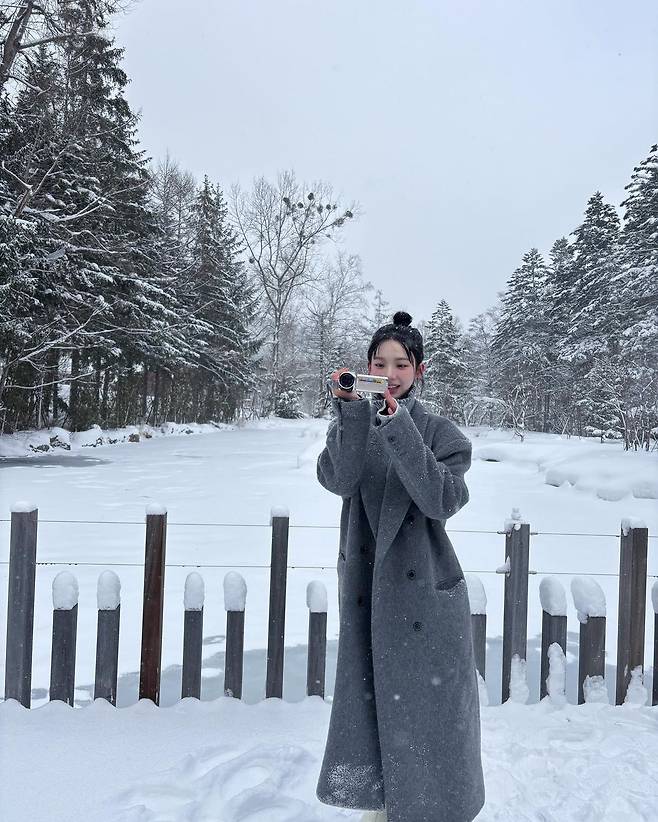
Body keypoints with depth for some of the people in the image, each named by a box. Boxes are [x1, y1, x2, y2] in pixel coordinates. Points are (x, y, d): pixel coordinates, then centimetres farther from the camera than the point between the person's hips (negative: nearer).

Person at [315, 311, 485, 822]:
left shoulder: (441, 432, -4)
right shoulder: (354, 425, 4)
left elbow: (442, 500, -20)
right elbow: (337, 479, -15)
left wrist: (398, 427, -26)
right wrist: (351, 410, -26)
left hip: (424, 592, -2)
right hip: (366, 590, 3)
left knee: (426, 706, 6)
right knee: (370, 701, 13)